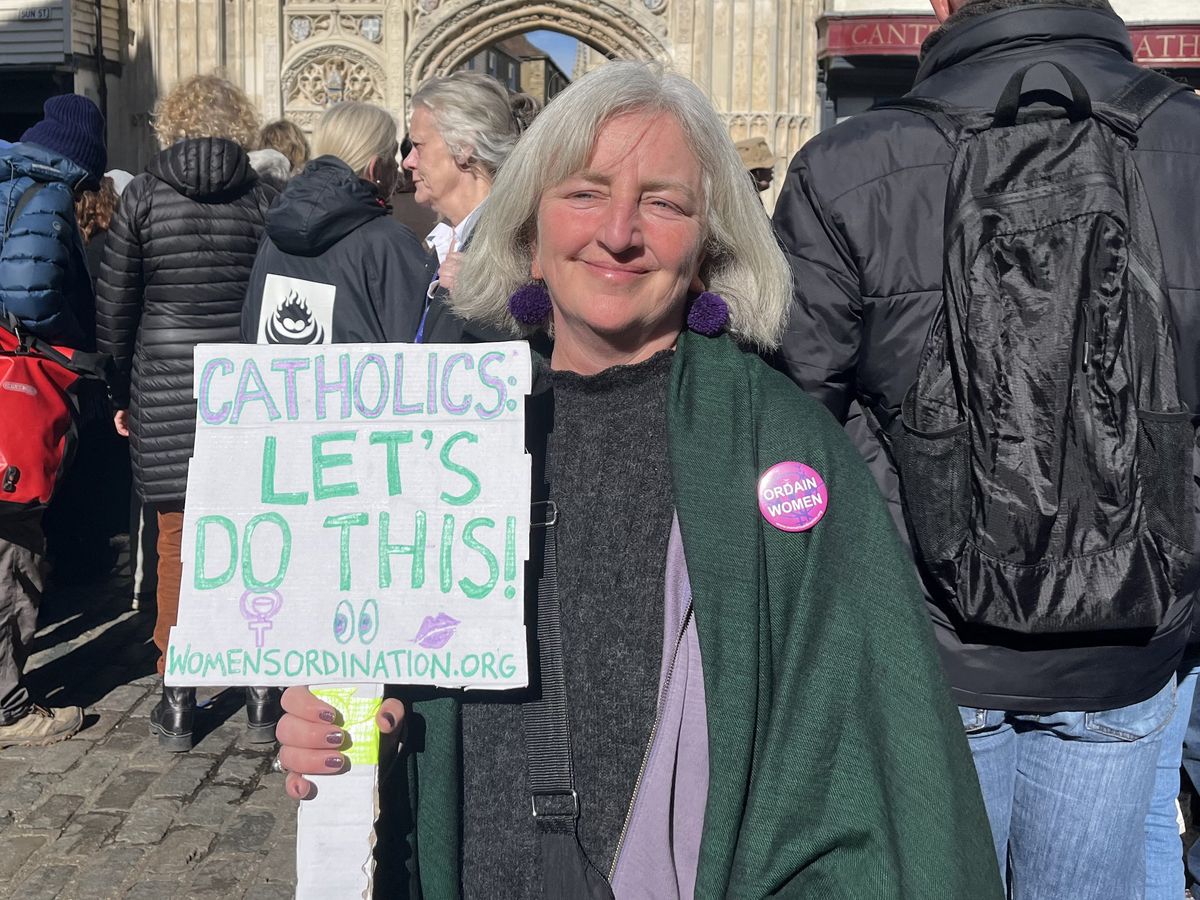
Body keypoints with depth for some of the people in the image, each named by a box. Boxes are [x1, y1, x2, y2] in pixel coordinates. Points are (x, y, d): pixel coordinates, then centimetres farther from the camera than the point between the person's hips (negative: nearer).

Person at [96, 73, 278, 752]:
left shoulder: (144, 195, 0)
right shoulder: (264, 198, 0)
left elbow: (115, 306, 2)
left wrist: (120, 392, 11)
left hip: (166, 384, 0)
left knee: (177, 540, 7)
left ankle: (178, 701, 14)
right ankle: (262, 693, 15)